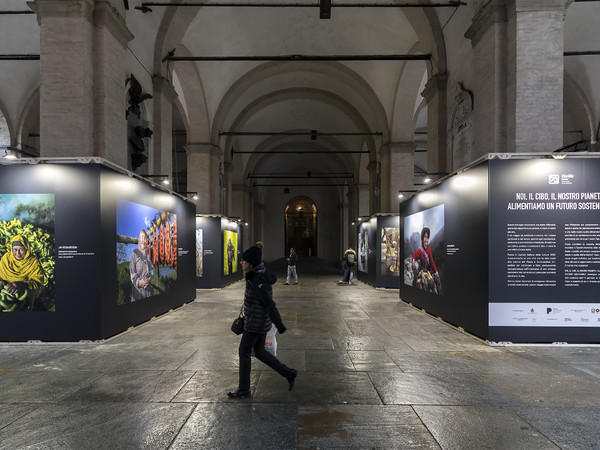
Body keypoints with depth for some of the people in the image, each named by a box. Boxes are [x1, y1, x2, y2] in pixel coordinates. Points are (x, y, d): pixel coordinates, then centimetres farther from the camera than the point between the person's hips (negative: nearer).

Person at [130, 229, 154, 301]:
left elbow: (152, 268, 12)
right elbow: (132, 271, -8)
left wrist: (150, 278, -7)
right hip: (138, 287, -5)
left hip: (148, 286, 5)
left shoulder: (147, 254, 12)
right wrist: (138, 282, -20)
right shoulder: (135, 253, -4)